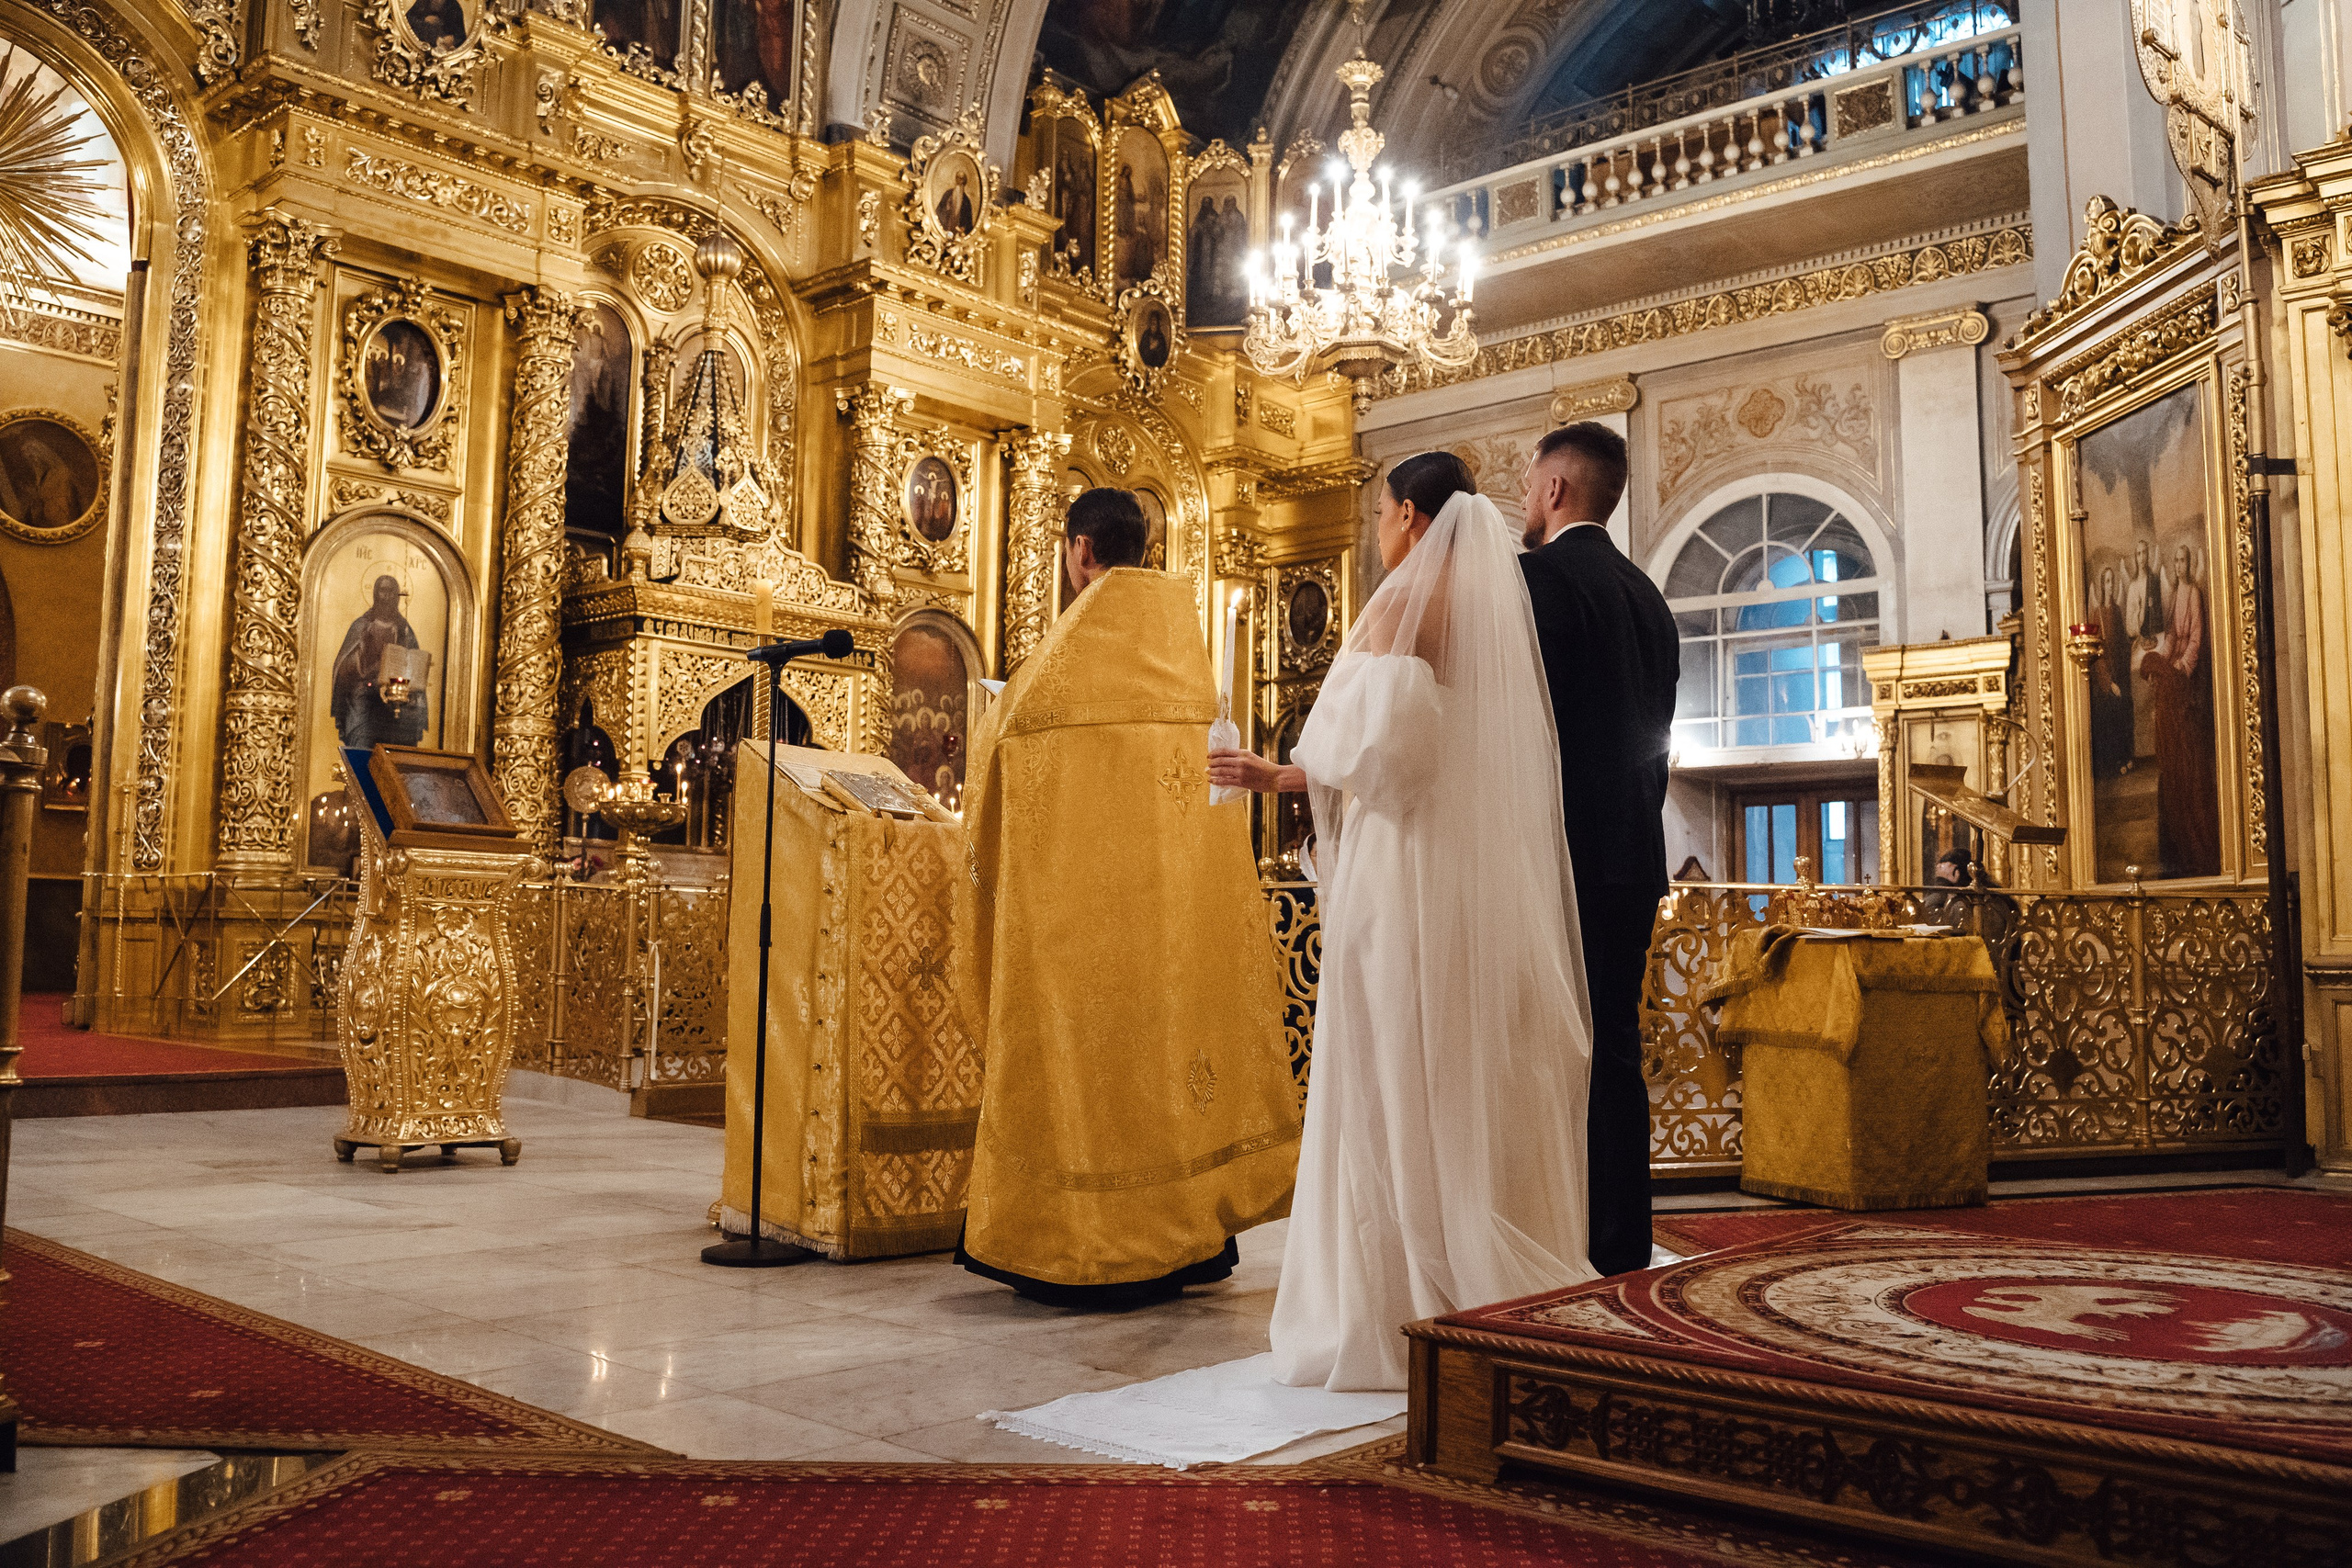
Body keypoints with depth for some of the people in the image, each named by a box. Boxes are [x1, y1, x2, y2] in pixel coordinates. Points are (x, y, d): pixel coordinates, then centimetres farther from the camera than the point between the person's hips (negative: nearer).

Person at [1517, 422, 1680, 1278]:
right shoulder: (1647, 595, 18)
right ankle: (1621, 1248, 15)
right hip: (1632, 857, 8)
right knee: (1613, 1048, 10)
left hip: (1561, 852, -8)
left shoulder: (1538, 577, -8)